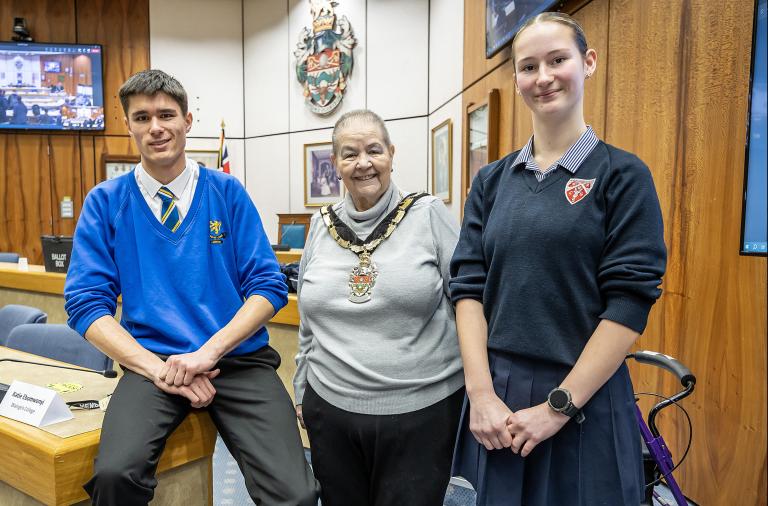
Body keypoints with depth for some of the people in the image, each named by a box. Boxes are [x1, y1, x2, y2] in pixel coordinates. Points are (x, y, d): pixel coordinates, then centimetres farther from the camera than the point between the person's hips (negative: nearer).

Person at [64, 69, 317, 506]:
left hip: (239, 359, 0)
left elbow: (270, 287, 0)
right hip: (153, 361, 1)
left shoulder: (227, 192, 5)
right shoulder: (106, 202, 6)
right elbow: (87, 302, 1)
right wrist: (159, 368, -13)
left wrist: (208, 353, -13)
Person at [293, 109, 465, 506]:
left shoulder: (429, 214, -6)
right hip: (331, 407, 4)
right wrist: (302, 391, 16)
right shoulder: (321, 225, 5)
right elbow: (308, 323, 13)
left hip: (421, 410, -3)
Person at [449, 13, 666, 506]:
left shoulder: (623, 175, -5)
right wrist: (481, 392, -9)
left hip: (586, 401, -3)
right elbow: (469, 286, 0)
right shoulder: (492, 181, 5)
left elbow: (629, 303, -10)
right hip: (495, 397, 3)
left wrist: (558, 406, -13)